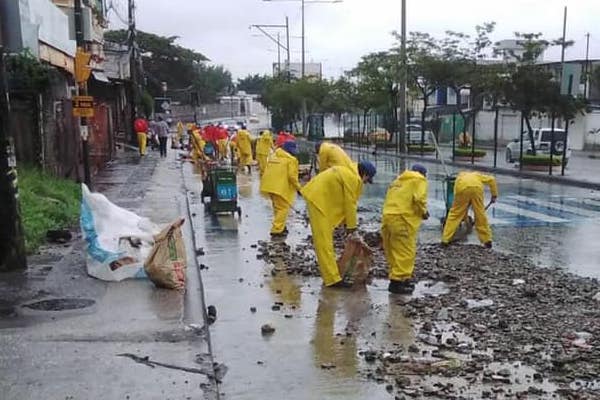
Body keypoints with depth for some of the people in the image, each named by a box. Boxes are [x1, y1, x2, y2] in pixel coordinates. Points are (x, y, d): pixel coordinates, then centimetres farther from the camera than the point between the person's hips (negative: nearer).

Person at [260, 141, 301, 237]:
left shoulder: (273, 156, 16)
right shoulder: (291, 160, -8)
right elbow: (292, 176, -13)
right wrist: (298, 187, 0)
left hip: (269, 186, 8)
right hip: (281, 188, -8)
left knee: (278, 207, 22)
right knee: (283, 208, 1)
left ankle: (280, 226, 32)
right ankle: (276, 230, -4)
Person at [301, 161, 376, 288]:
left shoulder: (348, 172, 15)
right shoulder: (353, 178, -17)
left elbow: (347, 201, 15)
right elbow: (350, 203, -12)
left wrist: (348, 223, 14)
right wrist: (351, 225, -2)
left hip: (319, 198, 11)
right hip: (318, 200, -11)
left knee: (326, 239, 19)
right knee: (324, 241, -10)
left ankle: (329, 271, 30)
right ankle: (332, 278, -10)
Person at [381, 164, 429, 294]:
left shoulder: (398, 180, 29)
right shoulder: (419, 180, 6)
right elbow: (419, 199, -9)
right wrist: (424, 212, 6)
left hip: (387, 216, 8)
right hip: (402, 218, -8)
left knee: (394, 251, 14)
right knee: (406, 252, -5)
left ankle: (403, 278, 23)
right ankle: (397, 282, -8)